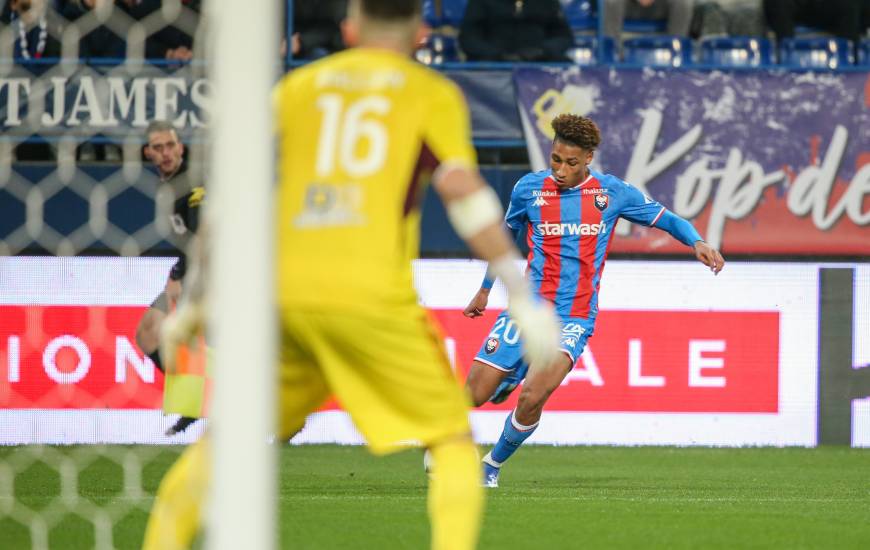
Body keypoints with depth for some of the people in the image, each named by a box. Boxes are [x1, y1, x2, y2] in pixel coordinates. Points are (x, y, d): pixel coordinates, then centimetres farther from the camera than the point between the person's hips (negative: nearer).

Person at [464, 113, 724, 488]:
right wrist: (485, 289, 30)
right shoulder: (529, 188, 3)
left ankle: (494, 464, 1)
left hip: (574, 317, -2)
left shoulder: (611, 192, -1)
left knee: (533, 397, -24)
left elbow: (665, 218, 9)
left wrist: (697, 242, -11)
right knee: (473, 395, -7)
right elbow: (506, 234, 21)